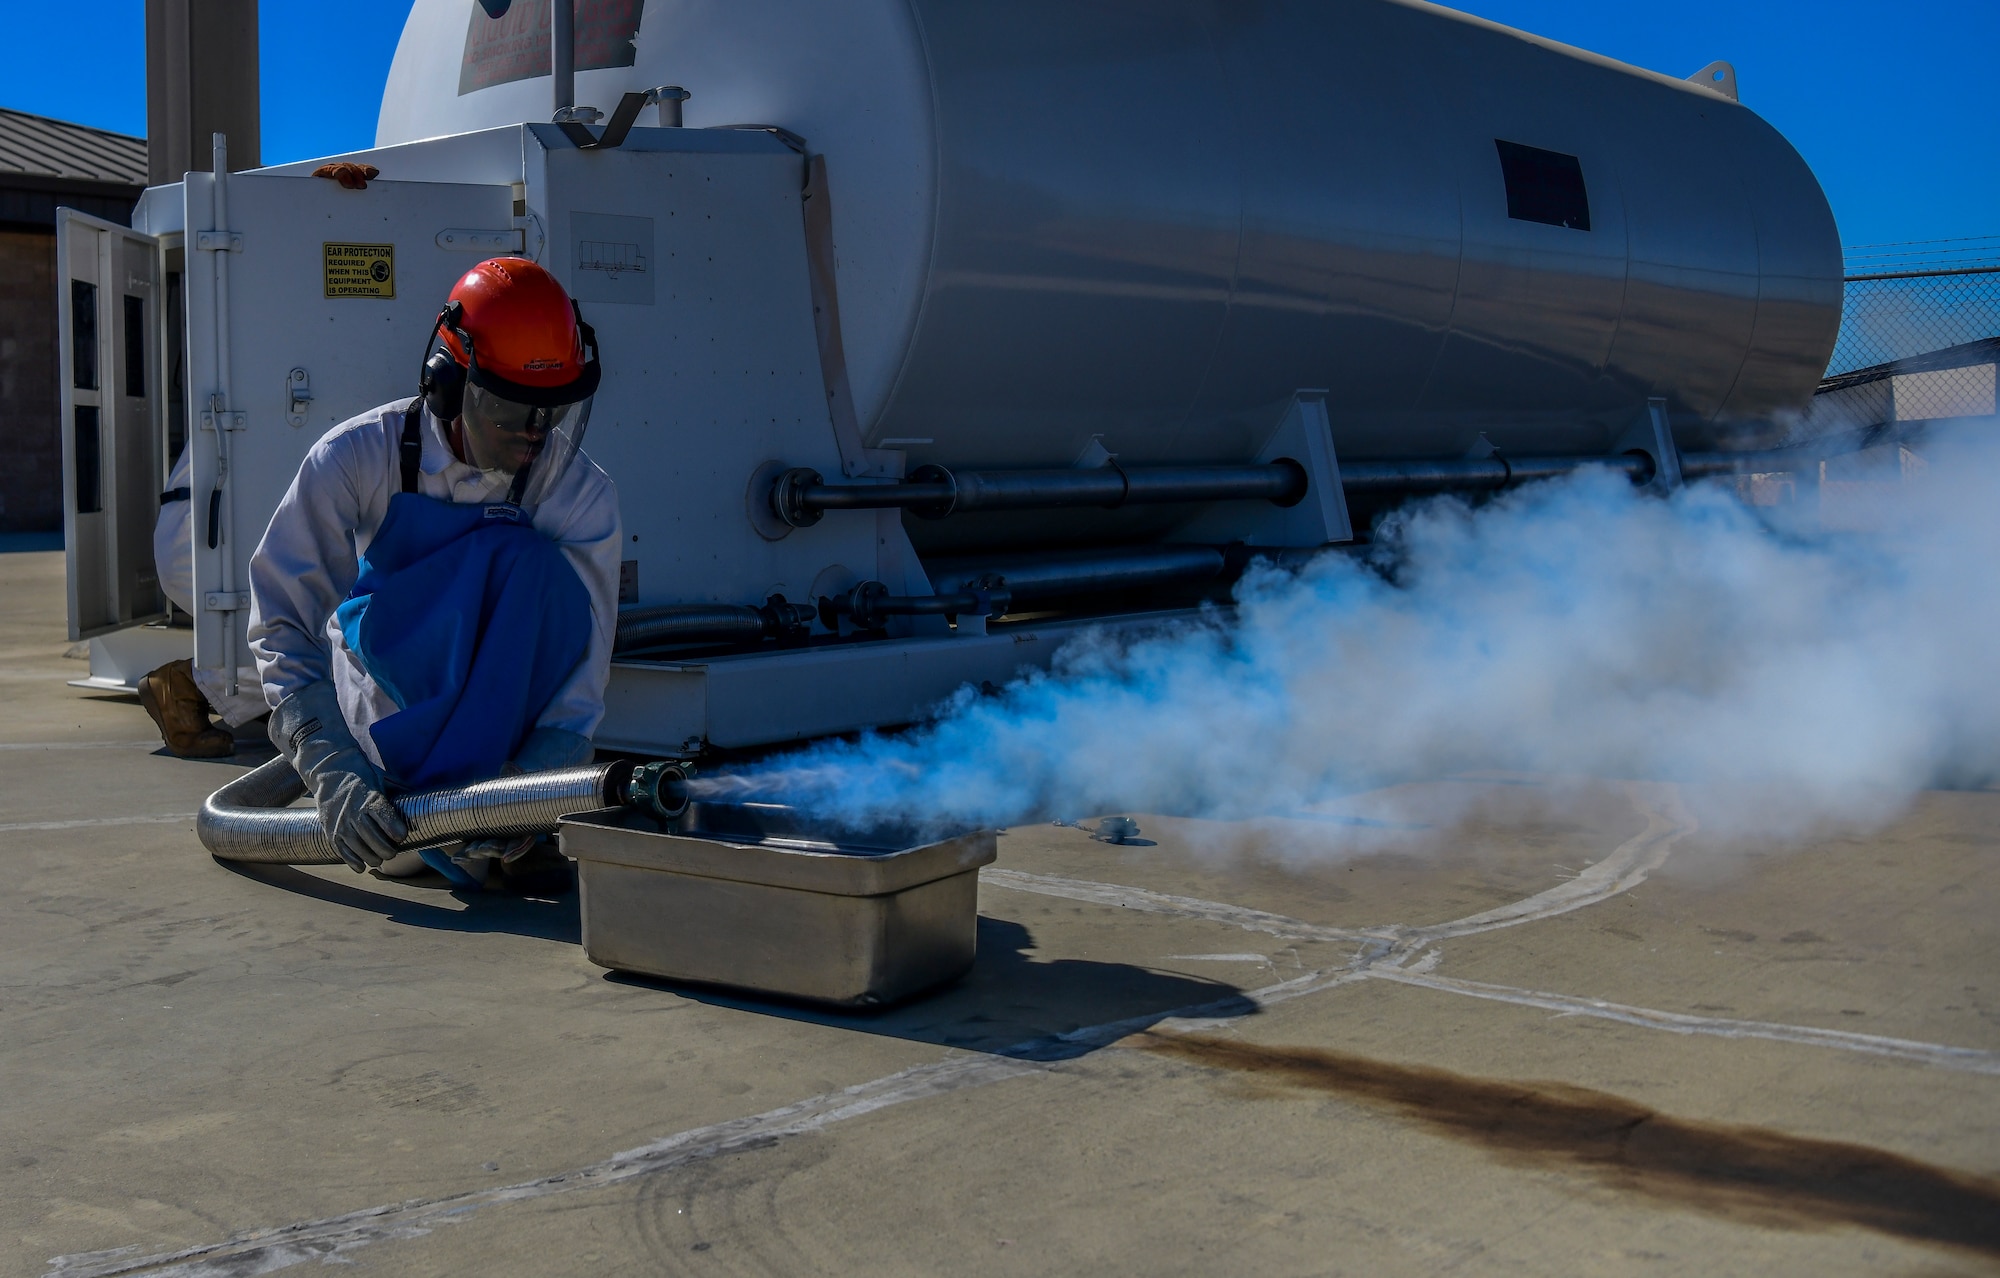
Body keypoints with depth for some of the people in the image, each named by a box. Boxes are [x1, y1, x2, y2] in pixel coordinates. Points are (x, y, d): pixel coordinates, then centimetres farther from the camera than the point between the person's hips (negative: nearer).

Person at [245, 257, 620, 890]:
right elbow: (285, 626, -18)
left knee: (535, 567, -30)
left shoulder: (583, 494, -12)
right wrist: (335, 775, -33)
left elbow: (579, 672, -17)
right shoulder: (358, 458, -15)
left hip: (504, 713, 1)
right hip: (385, 710, -1)